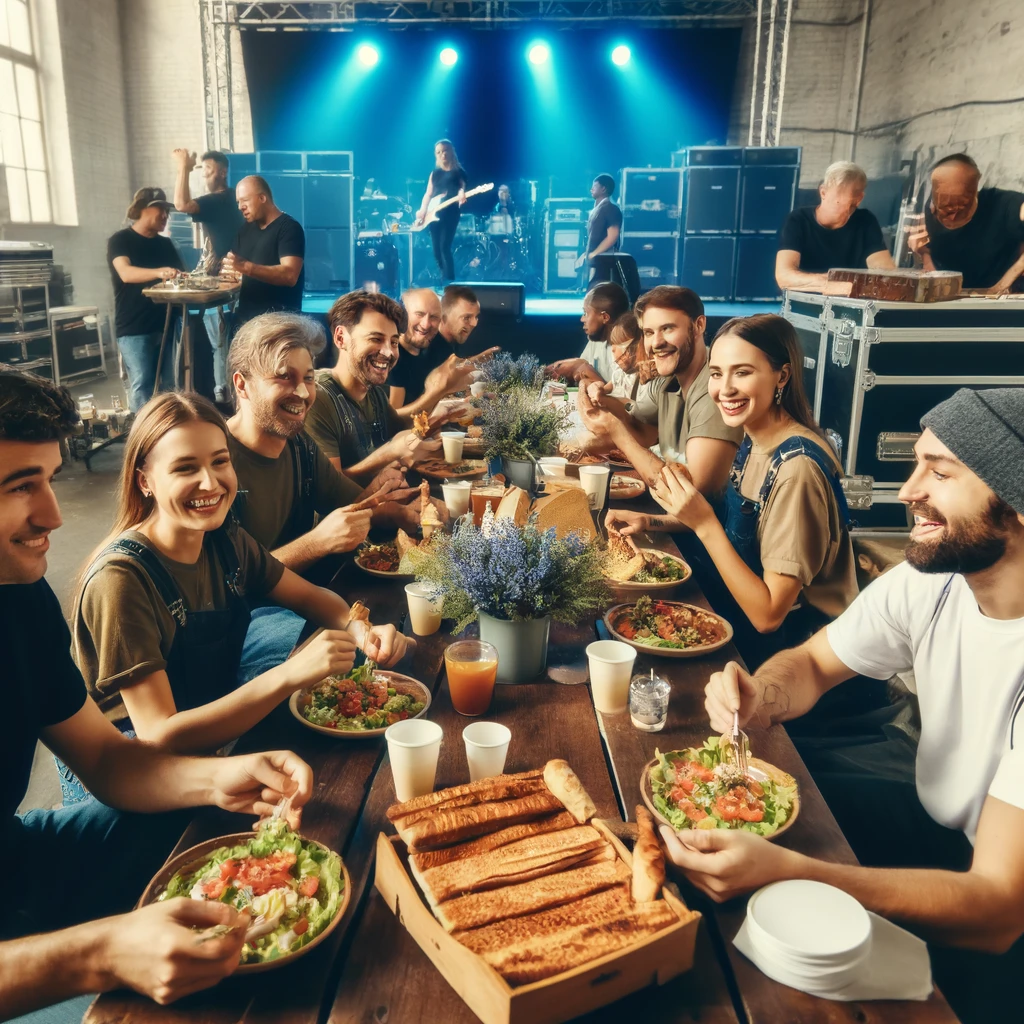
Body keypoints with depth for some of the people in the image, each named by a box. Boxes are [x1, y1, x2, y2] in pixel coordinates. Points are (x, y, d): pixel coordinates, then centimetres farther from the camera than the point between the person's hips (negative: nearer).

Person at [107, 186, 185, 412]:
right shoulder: (120, 240, -2)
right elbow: (126, 273, -21)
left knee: (170, 385, 3)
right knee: (142, 384, -10)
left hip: (165, 325, 6)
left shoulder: (166, 244, 17)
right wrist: (158, 272, -39)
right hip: (134, 328, -5)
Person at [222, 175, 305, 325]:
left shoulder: (289, 227, -6)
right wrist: (227, 271, -2)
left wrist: (246, 267, -29)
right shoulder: (245, 230, 18)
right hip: (246, 314, 7)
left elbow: (290, 275, -20)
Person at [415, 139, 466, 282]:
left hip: (450, 213, -5)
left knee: (444, 247, -16)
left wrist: (461, 196, -28)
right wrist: (422, 210, 1)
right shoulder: (435, 173, 17)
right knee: (436, 250, 3)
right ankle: (444, 279, 16)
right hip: (434, 214, 5)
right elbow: (428, 194, 14)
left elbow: (462, 188, -4)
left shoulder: (458, 171, 5)